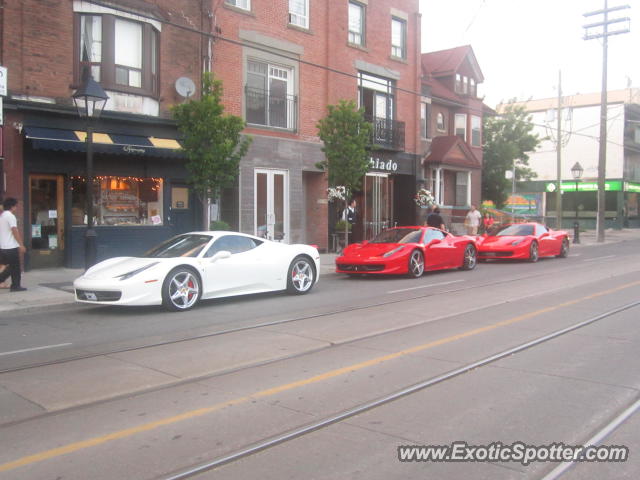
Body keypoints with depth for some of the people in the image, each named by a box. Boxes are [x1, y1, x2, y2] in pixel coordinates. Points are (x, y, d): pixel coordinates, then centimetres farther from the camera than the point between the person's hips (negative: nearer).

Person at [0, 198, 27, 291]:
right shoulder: (10, 216, -13)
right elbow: (15, 231, -18)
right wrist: (21, 245, -17)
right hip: (11, 247, -8)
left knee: (12, 266, 17)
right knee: (15, 267, 2)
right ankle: (15, 286, 7)